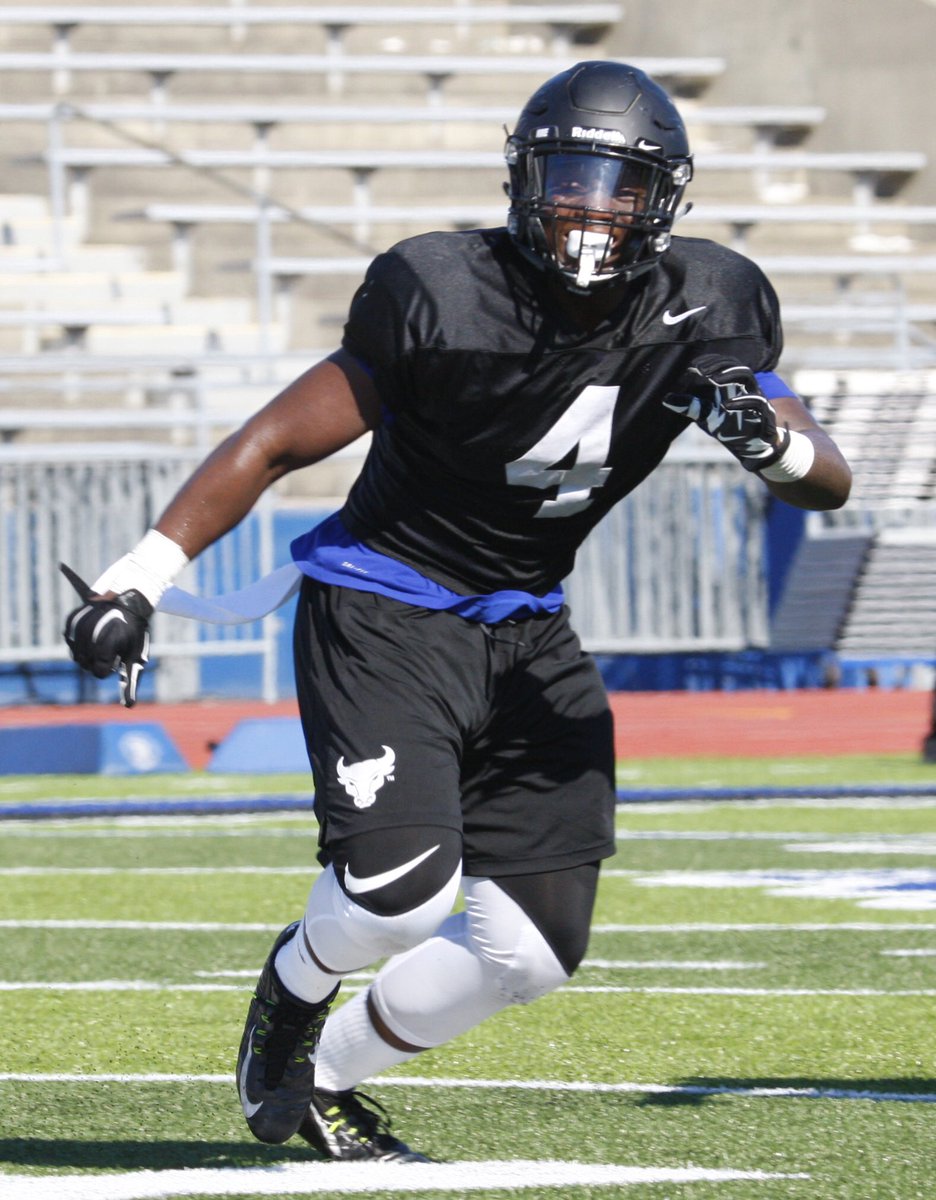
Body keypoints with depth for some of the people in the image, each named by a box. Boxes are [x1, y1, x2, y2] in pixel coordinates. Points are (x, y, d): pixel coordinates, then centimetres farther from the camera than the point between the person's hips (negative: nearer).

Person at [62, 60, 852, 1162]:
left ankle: (323, 1076, 24)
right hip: (384, 608, -5)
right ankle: (297, 983, 12)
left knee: (531, 949, -1)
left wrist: (770, 440, -26)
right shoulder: (448, 299, -19)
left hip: (525, 632, 5)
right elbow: (277, 444, -13)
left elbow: (830, 487, -2)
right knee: (401, 893, -24)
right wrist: (138, 579, -20)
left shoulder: (703, 308, -5)